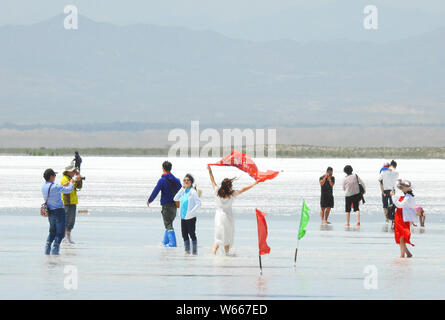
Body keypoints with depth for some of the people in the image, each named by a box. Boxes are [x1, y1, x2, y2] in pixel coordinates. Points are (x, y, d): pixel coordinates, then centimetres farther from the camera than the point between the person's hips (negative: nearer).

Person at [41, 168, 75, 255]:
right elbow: (68, 190, -10)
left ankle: (47, 248, 8)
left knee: (52, 231, 19)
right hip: (59, 211, -7)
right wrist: (71, 183, 10)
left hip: (50, 212, 7)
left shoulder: (44, 186, 4)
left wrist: (64, 185, 27)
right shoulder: (54, 187, -20)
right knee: (60, 232, 2)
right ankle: (55, 249, -4)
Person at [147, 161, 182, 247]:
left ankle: (172, 242, -15)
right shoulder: (176, 180, 6)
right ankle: (165, 241, 27)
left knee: (168, 225, -6)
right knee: (169, 223, 19)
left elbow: (155, 191, -10)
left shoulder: (162, 180, -12)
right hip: (174, 205, 6)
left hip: (166, 205, -6)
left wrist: (149, 200, 4)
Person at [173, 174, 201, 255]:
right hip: (183, 217, 7)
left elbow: (198, 203, -16)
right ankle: (187, 250, 20)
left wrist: (191, 212, -20)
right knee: (184, 235, 11)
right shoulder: (184, 191, 12)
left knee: (192, 234, -1)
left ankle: (194, 252, 5)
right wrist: (182, 189, 2)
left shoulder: (193, 192, -11)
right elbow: (175, 199, 8)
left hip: (190, 218, -7)